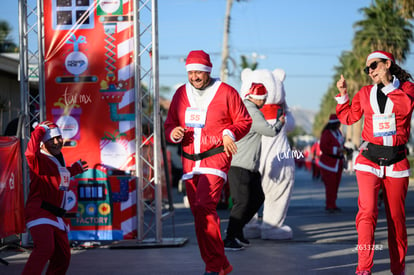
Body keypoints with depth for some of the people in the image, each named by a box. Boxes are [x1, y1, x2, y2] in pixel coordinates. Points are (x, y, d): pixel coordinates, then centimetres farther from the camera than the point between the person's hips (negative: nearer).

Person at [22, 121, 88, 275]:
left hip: (56, 216, 9)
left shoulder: (59, 159, 18)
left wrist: (75, 169, 46)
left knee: (62, 257, 9)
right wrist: (39, 131, -24)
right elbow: (30, 154, -32)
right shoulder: (40, 160, -8)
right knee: (45, 248, -30)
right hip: (39, 212, -9)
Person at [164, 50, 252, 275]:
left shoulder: (226, 92, -2)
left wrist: (230, 134, -16)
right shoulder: (181, 94, 11)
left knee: (204, 206, -22)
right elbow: (169, 124, 16)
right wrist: (173, 133, -6)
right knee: (199, 213, 8)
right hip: (189, 161, 6)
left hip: (216, 157, -6)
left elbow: (244, 120, 3)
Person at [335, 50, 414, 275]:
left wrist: (389, 83, -11)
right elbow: (348, 117, 21)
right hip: (369, 159, 1)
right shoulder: (365, 93, 12)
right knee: (367, 212, -15)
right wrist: (343, 93, 11)